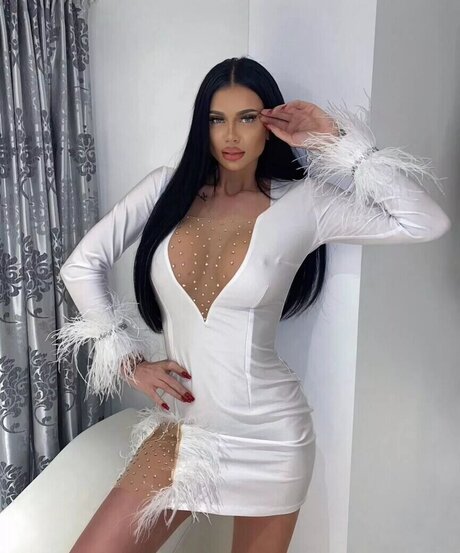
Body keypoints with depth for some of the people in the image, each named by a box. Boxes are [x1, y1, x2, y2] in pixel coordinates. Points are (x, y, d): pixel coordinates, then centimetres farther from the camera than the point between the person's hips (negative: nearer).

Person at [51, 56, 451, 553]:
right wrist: (129, 361, -2)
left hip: (266, 437, -2)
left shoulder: (303, 203, -8)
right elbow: (80, 267, 1)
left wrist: (339, 144, -14)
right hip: (178, 428, 3)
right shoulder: (167, 188, -1)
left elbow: (428, 224, -16)